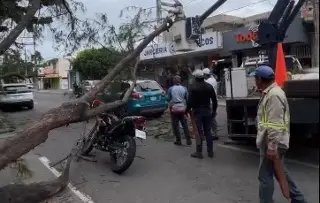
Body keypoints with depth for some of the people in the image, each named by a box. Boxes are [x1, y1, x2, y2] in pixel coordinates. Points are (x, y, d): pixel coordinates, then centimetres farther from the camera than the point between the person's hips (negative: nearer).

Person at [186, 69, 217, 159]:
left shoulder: (193, 87, -10)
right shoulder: (209, 86, 4)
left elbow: (190, 101, -14)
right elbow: (214, 100, 6)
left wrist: (187, 110, -1)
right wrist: (214, 110, 15)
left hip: (198, 112, -4)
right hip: (207, 111, 4)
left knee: (199, 132, 1)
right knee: (208, 131, 11)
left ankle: (199, 152, 6)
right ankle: (210, 151, 16)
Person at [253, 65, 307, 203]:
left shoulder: (274, 95, -22)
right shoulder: (270, 92, 11)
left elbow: (275, 125, -27)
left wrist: (272, 146, -26)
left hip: (272, 144, -11)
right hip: (272, 142, 11)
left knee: (265, 176, 0)